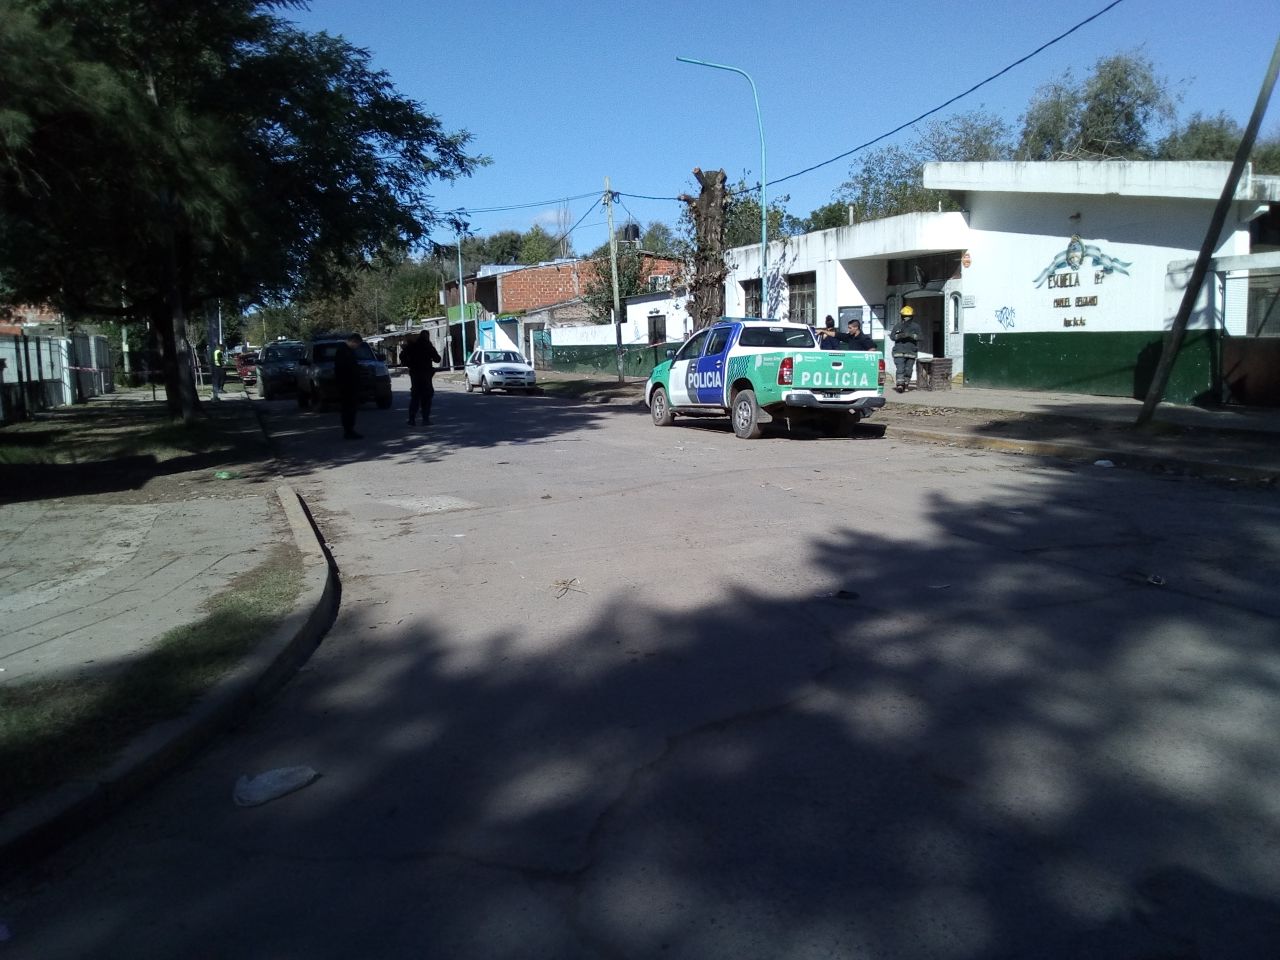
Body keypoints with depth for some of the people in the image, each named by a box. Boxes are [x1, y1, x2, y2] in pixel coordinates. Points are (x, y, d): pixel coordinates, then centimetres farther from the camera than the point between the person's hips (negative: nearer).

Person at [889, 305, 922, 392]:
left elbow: (919, 337, -5)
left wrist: (910, 335, -22)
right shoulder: (897, 326, 11)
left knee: (908, 370, 3)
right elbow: (892, 336, 1)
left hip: (911, 352, 1)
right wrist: (899, 336, -18)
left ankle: (905, 385, 14)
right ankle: (899, 385, -21)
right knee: (900, 369, -13)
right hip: (899, 352, -1)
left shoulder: (916, 326, 9)